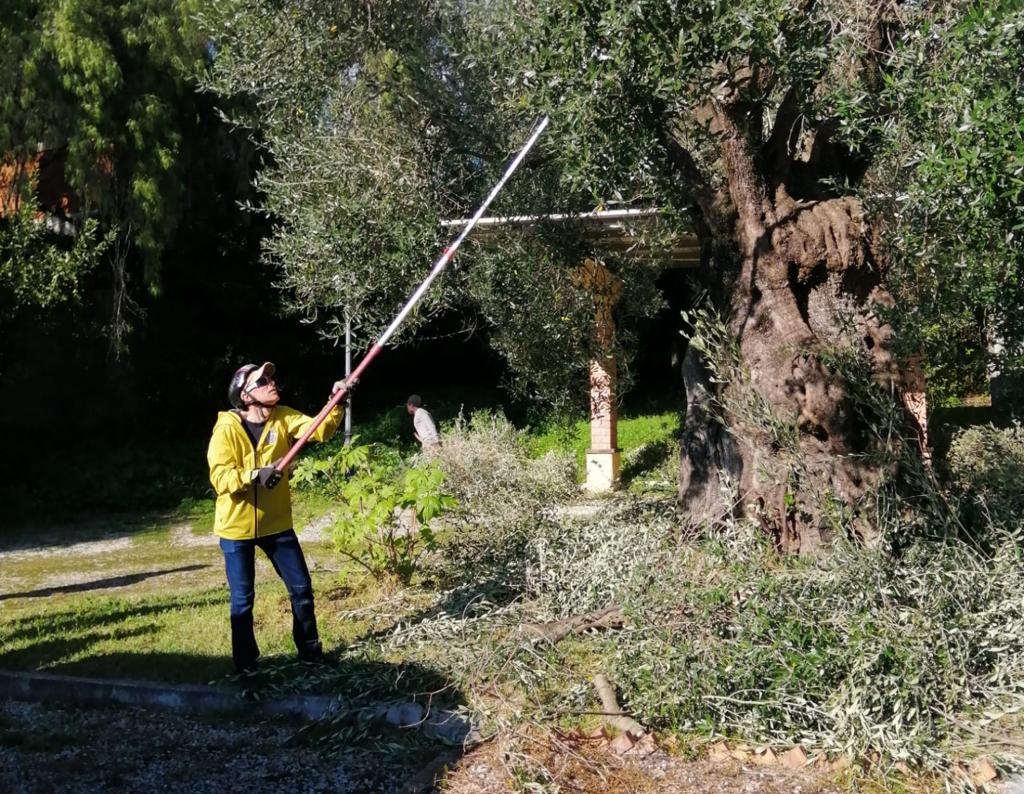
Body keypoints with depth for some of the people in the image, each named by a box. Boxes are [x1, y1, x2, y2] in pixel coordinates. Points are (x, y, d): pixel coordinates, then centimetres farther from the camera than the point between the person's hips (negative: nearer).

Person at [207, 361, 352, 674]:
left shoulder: (282, 417, -2)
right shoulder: (227, 428, -14)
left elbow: (319, 429, -16)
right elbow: (220, 477, -21)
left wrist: (336, 403, -32)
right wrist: (255, 475, -37)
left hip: (275, 523, 4)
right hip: (237, 526, -4)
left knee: (301, 588, 9)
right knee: (242, 598, 6)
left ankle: (310, 650, 28)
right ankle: (245, 662, 24)